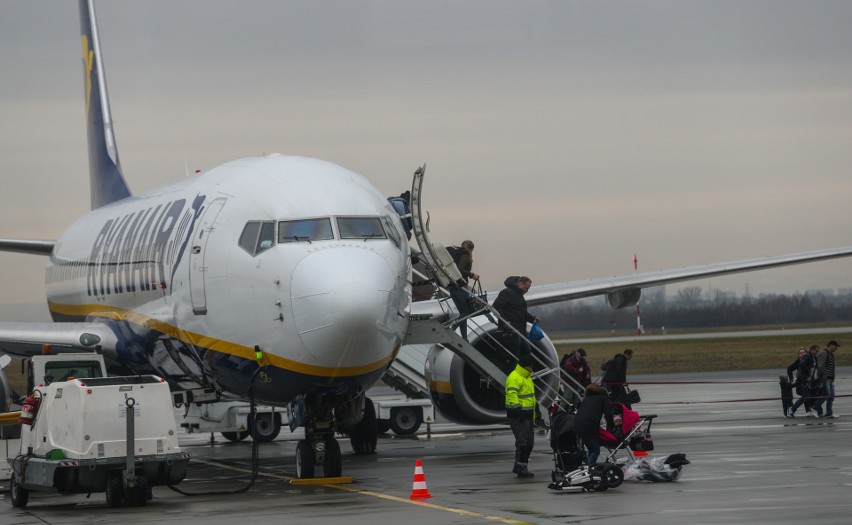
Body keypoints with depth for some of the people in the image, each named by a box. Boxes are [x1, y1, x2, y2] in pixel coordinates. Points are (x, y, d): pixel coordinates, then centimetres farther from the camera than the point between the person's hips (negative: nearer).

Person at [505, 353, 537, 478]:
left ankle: (520, 467, 20)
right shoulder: (514, 378, -14)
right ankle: (521, 468, -9)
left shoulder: (527, 377, 20)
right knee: (522, 442, -12)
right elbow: (512, 395, -26)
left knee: (529, 442, 12)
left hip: (527, 415, 10)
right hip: (517, 416, -10)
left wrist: (533, 414, 31)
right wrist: (518, 409, -35)